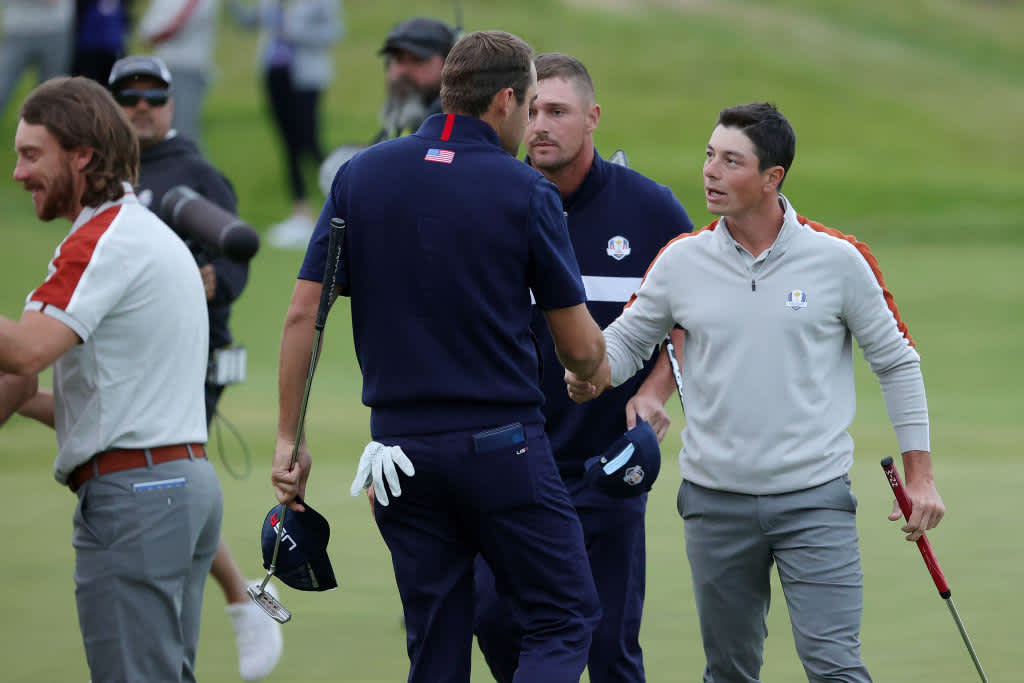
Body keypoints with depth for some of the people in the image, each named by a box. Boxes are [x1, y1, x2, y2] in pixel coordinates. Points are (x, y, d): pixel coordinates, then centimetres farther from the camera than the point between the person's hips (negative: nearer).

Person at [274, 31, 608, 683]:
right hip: (501, 444, -4)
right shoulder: (527, 194, -7)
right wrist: (593, 374, 23)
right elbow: (579, 347, -1)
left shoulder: (363, 176, 3)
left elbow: (304, 314, 0)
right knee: (566, 618, 5)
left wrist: (290, 438, 6)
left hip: (401, 447, 4)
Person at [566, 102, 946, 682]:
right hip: (715, 499, 3)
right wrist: (591, 373, -10)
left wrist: (920, 475, 3)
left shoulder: (839, 259, -4)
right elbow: (627, 337, 14)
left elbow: (897, 361, 4)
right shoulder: (682, 261, 2)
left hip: (814, 500, -3)